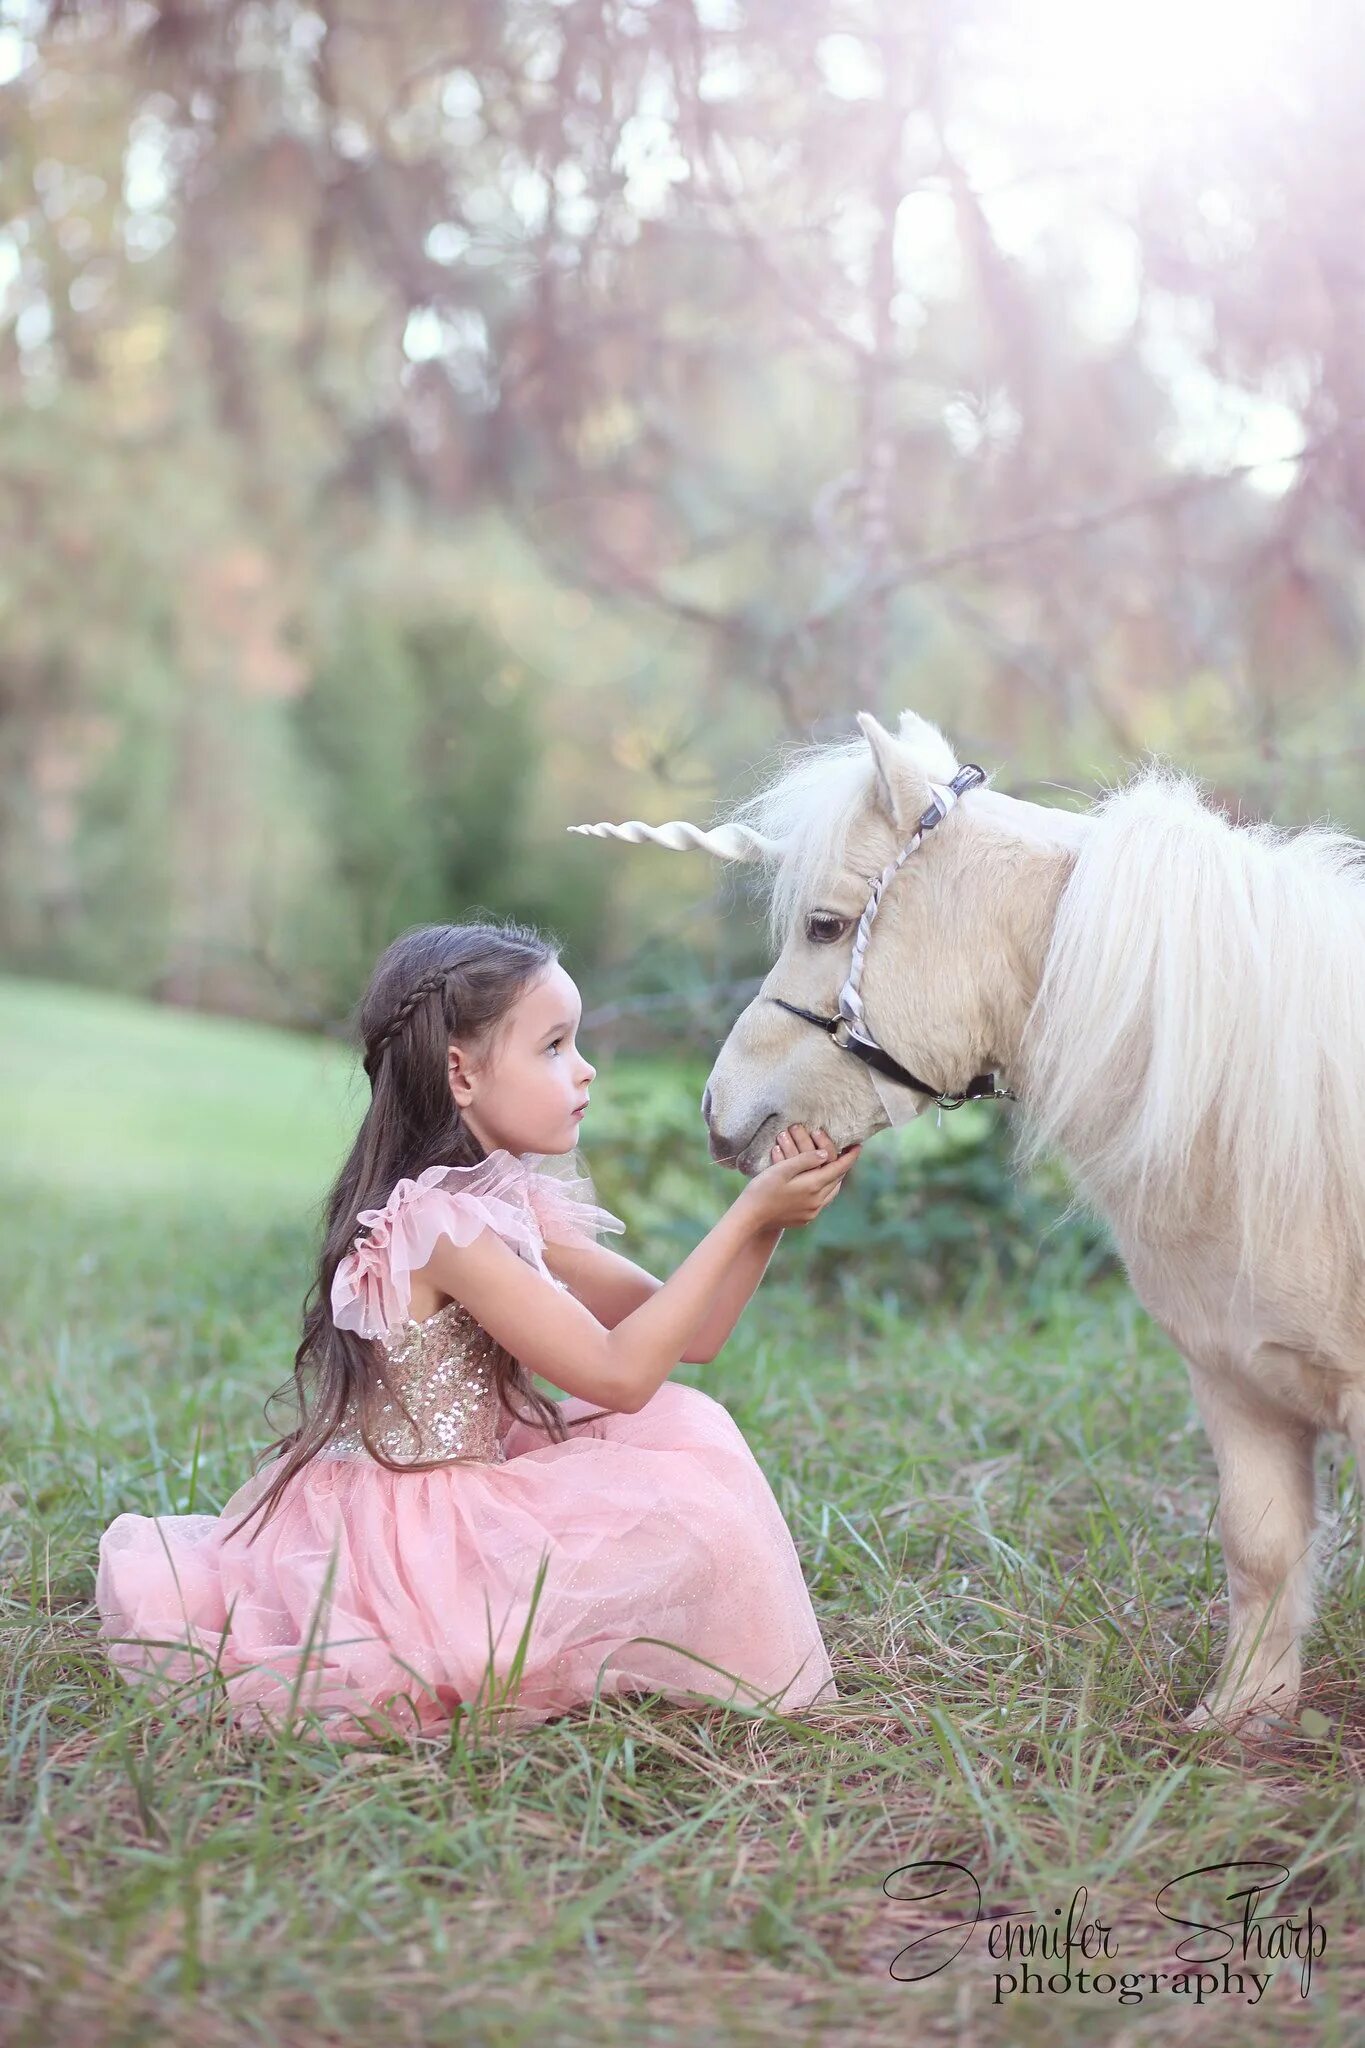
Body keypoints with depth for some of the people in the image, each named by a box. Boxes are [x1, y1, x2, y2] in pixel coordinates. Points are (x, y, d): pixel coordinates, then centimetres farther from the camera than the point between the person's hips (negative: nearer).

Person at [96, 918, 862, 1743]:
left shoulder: (513, 1208, 8)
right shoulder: (438, 1221, -22)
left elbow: (688, 1333, 6)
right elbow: (618, 1372, -24)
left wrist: (769, 1220, -10)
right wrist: (748, 1214, -22)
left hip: (447, 1510, 10)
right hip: (403, 1542, -10)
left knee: (680, 1427, 9)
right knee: (688, 1506, -12)